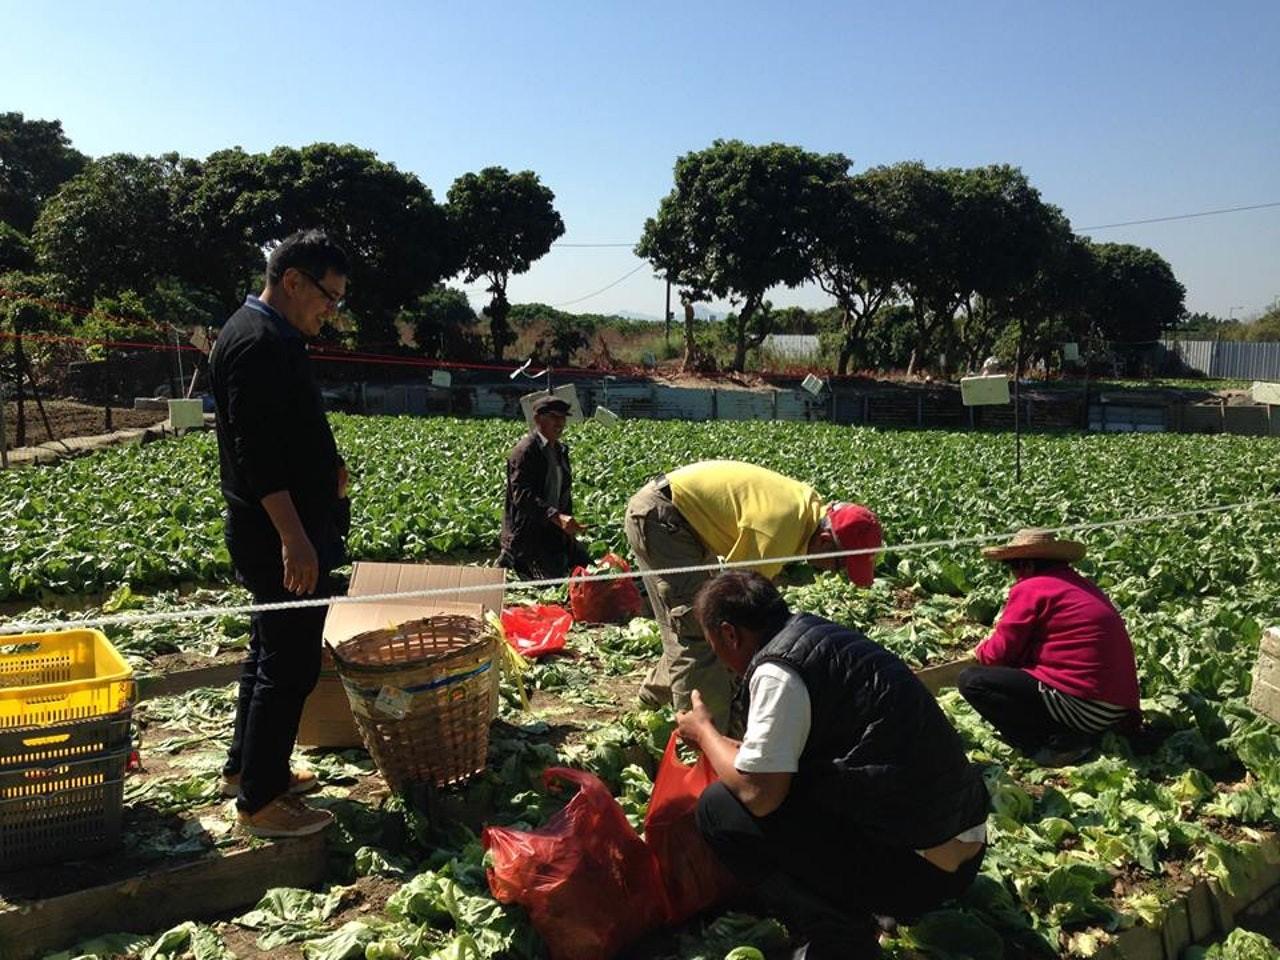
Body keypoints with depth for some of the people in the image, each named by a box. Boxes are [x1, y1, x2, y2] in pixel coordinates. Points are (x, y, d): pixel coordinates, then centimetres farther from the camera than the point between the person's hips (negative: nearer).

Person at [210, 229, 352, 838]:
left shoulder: (267, 336, 15)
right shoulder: (259, 343, -18)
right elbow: (258, 452, -25)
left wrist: (324, 467, 13)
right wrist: (294, 537, -28)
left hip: (278, 531, 11)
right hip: (281, 533, -11)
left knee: (271, 650, 20)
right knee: (290, 666, -3)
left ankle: (245, 768, 34)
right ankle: (258, 800, 9)